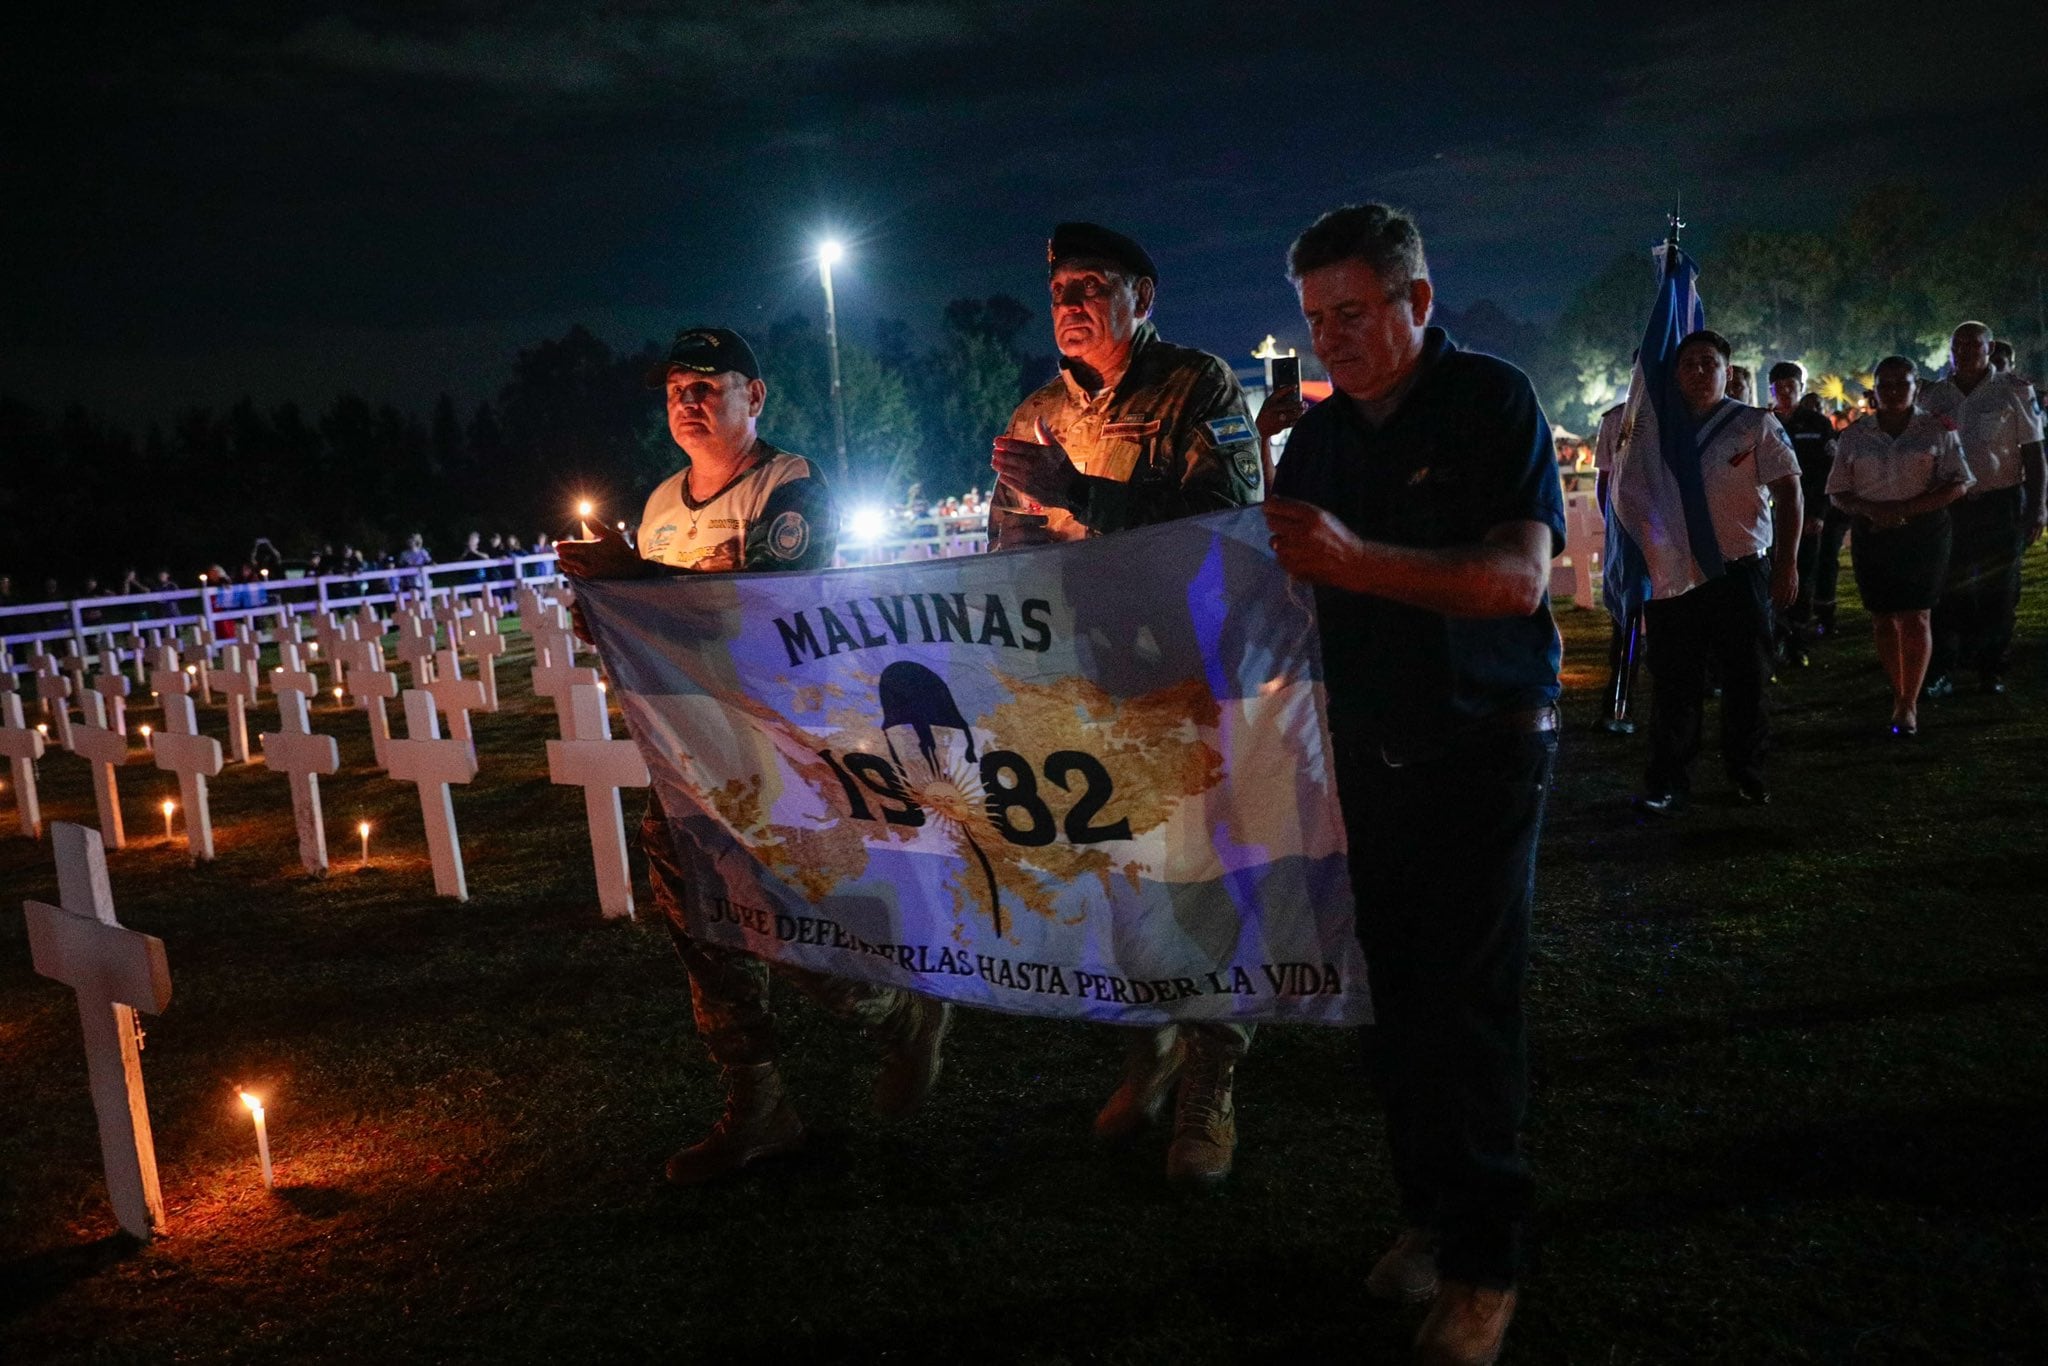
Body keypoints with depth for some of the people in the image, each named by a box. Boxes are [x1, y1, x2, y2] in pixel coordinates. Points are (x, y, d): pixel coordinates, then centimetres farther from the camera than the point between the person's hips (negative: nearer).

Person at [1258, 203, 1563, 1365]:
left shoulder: (1493, 400, -10)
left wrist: (1358, 560, -37)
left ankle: (1485, 1263, 9)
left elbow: (1519, 576, -24)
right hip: (1372, 745, 5)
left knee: (1467, 1001, -4)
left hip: (1484, 745, -5)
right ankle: (1429, 1211, 25)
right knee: (1400, 991, 10)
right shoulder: (1320, 428, 6)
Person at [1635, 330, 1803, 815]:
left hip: (1741, 572, -2)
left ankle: (1746, 774, 21)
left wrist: (1786, 564, -7)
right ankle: (1667, 783, 9)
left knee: (1746, 680, 6)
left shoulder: (1756, 425, 2)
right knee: (1673, 684, 2)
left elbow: (1788, 495, 0)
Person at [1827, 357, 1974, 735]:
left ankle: (1909, 703, 1)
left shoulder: (1937, 430, 1)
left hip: (1923, 534, -2)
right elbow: (1838, 493, 7)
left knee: (1914, 618, -5)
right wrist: (1870, 509, -14)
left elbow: (1958, 484, -5)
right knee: (1884, 619, 6)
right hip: (1872, 535, 2)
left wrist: (1906, 508, -18)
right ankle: (1900, 695, 19)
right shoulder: (1855, 437, 7)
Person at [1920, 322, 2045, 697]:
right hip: (1948, 506, 2)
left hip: (2001, 506, -1)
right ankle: (1940, 671, 6)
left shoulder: (2014, 391, 0)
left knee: (1998, 592, 4)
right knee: (1947, 591, 0)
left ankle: (1992, 670, 14)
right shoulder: (1932, 395, 7)